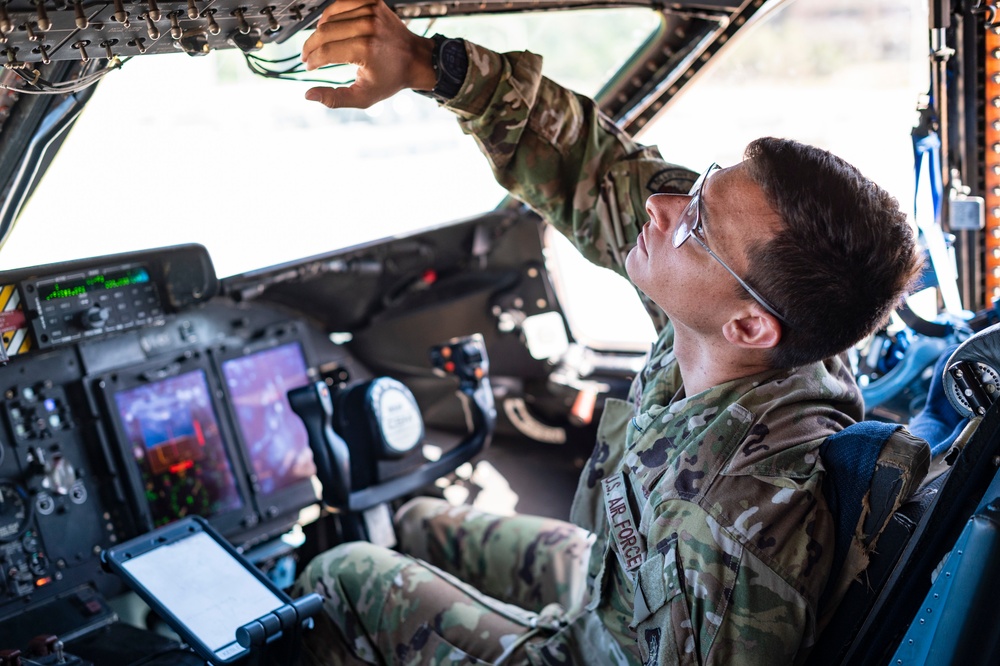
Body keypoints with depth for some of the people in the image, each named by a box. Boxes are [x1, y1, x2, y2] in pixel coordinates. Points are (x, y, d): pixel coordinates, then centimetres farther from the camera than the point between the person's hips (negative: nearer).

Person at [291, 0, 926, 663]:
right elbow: (595, 164, -18)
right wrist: (424, 62, -26)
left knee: (342, 578, 6)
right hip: (613, 589, 7)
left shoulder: (749, 523, -43)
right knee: (418, 524, 25)